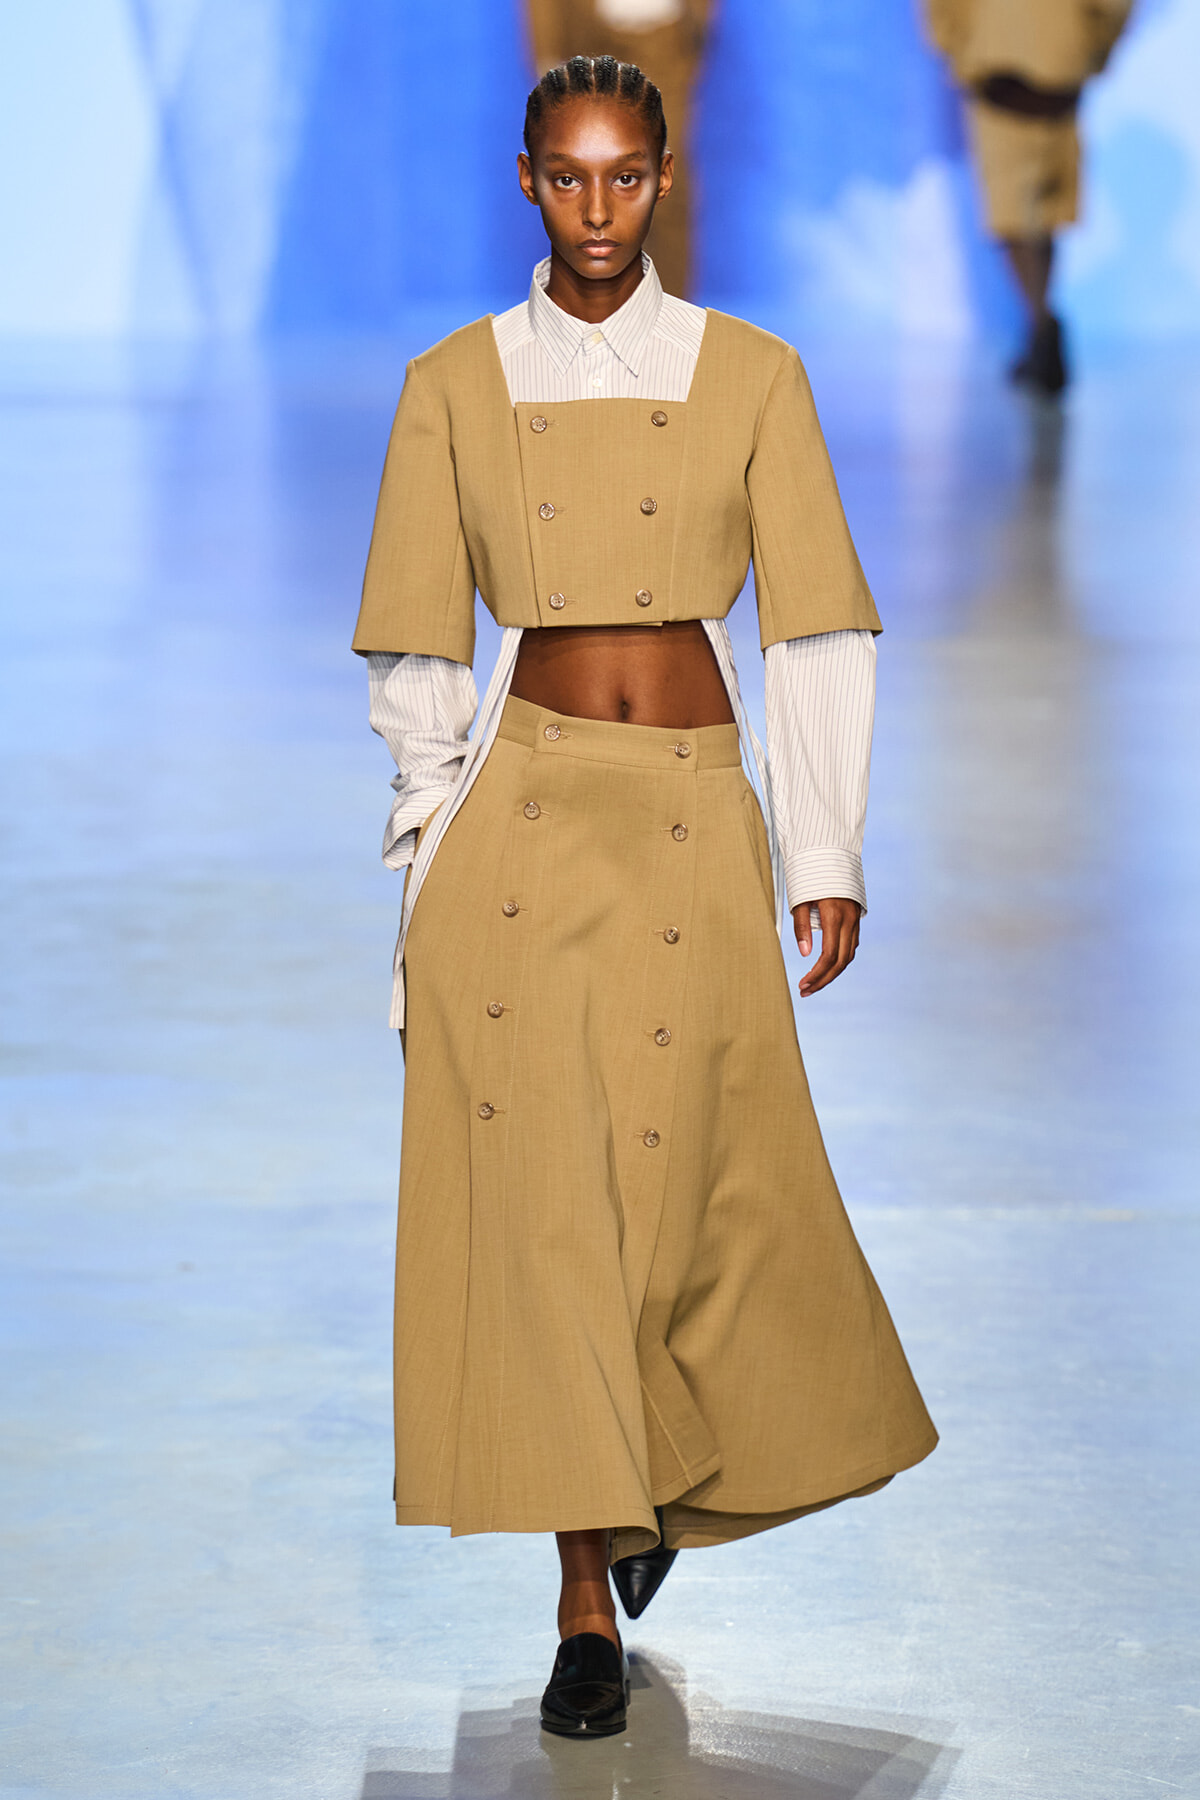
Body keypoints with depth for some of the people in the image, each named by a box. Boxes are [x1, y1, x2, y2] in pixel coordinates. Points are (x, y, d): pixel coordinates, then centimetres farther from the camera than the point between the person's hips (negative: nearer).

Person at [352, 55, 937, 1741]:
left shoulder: (752, 376, 3)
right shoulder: (453, 386, 5)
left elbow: (815, 627, 4)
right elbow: (418, 641, 10)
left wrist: (829, 851, 0)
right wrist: (430, 827, 6)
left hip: (697, 826, 0)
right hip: (521, 815, 0)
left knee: (689, 1182, 3)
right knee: (532, 1187, -5)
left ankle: (671, 1469, 35)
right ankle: (588, 1593, 1)